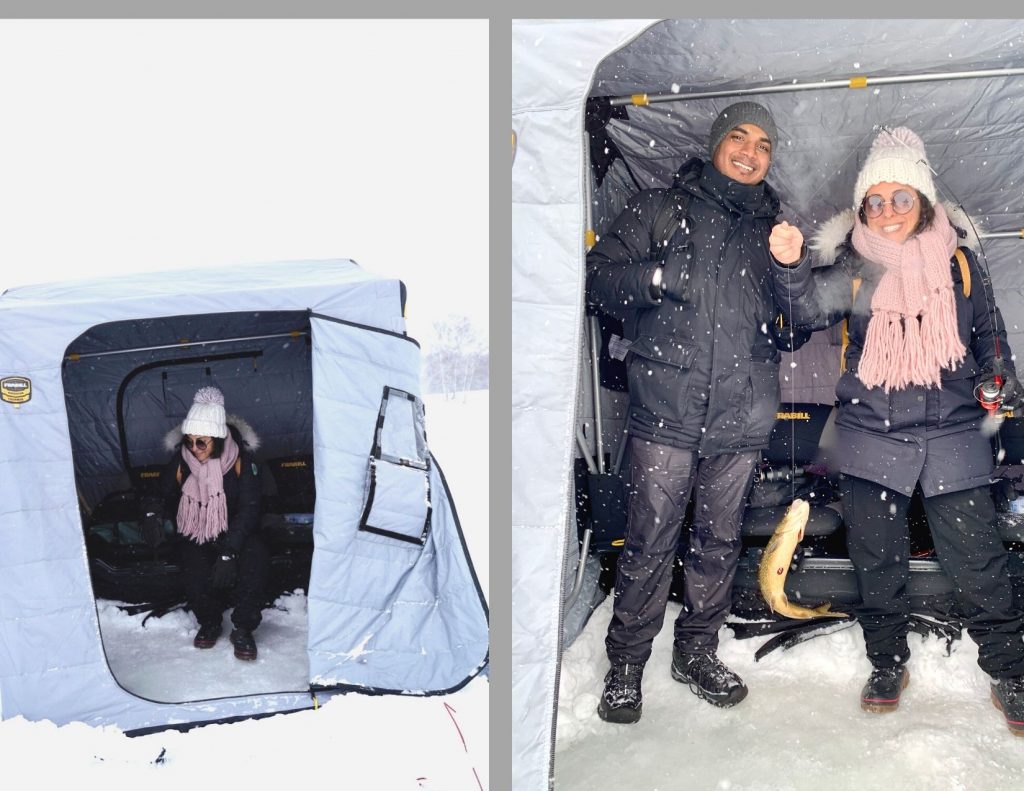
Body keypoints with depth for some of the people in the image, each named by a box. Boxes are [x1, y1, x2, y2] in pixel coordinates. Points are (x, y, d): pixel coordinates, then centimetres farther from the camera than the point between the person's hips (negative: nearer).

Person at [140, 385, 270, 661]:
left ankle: (243, 630, -12)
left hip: (236, 532, -2)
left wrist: (229, 553, -30)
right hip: (197, 535, 2)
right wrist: (153, 511, -21)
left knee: (255, 559, -31)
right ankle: (209, 623, 2)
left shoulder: (240, 458, -19)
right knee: (194, 568, -28)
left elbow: (248, 509, -20)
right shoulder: (181, 461, -13)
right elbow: (164, 494, 5)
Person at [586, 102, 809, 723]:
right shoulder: (659, 209, 9)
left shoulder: (773, 227, 18)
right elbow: (599, 276, 3)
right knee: (650, 540, -3)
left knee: (720, 540, 12)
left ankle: (698, 651, 28)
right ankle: (626, 663, 12)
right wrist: (657, 275, -15)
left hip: (742, 414, 4)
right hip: (667, 408, -3)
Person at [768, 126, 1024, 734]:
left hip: (953, 432, 0)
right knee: (878, 557, 9)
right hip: (873, 433, 0)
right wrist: (790, 267, -32)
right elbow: (810, 309, -15)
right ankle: (888, 663, 27)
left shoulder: (957, 260, 5)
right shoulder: (853, 265, 0)